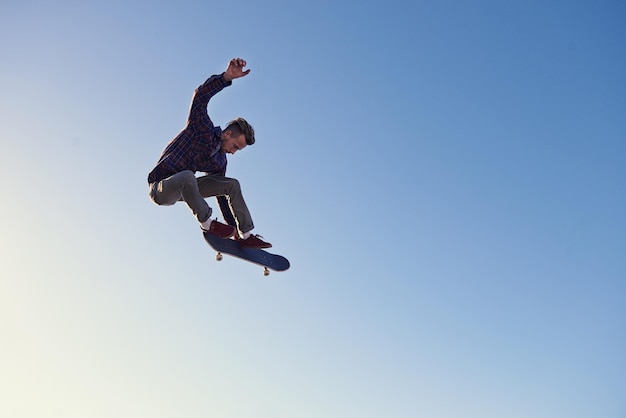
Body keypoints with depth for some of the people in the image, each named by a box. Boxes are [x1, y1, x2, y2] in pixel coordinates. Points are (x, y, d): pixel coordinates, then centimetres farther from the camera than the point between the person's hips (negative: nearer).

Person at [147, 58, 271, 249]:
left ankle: (246, 235, -1)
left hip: (182, 189, 7)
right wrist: (226, 77, -43)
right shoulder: (202, 129, -13)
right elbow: (201, 96, -28)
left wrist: (233, 226, 8)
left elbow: (222, 196, 10)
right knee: (187, 176, -41)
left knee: (232, 184, -1)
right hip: (159, 188, -7)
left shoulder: (220, 161, 4)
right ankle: (206, 223, -22)